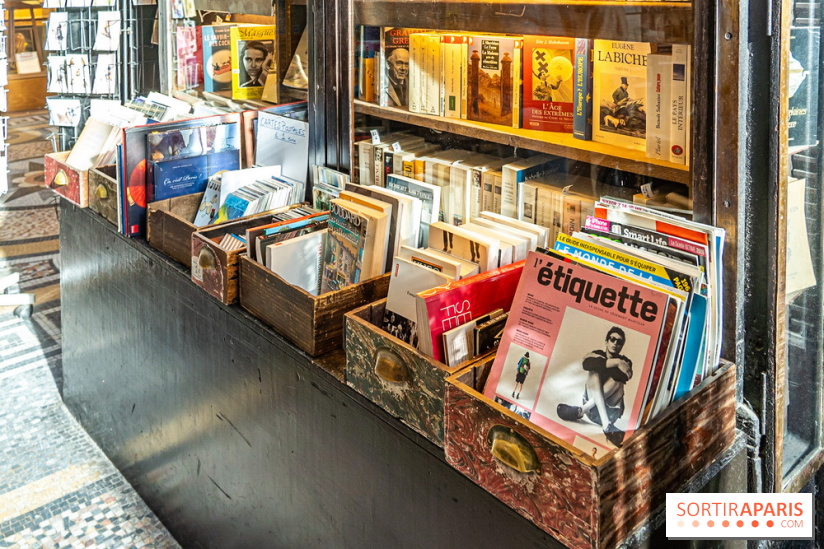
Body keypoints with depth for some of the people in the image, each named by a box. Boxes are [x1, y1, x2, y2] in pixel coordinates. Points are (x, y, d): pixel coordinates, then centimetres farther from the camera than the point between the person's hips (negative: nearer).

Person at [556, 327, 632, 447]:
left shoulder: (625, 362, 10)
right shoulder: (597, 355, 9)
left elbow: (625, 376, -16)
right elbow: (586, 364, -18)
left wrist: (600, 364, -15)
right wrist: (616, 363, -20)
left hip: (610, 409, 0)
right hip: (594, 409, 0)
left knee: (617, 379, -24)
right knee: (593, 370, -23)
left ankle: (580, 411, -33)